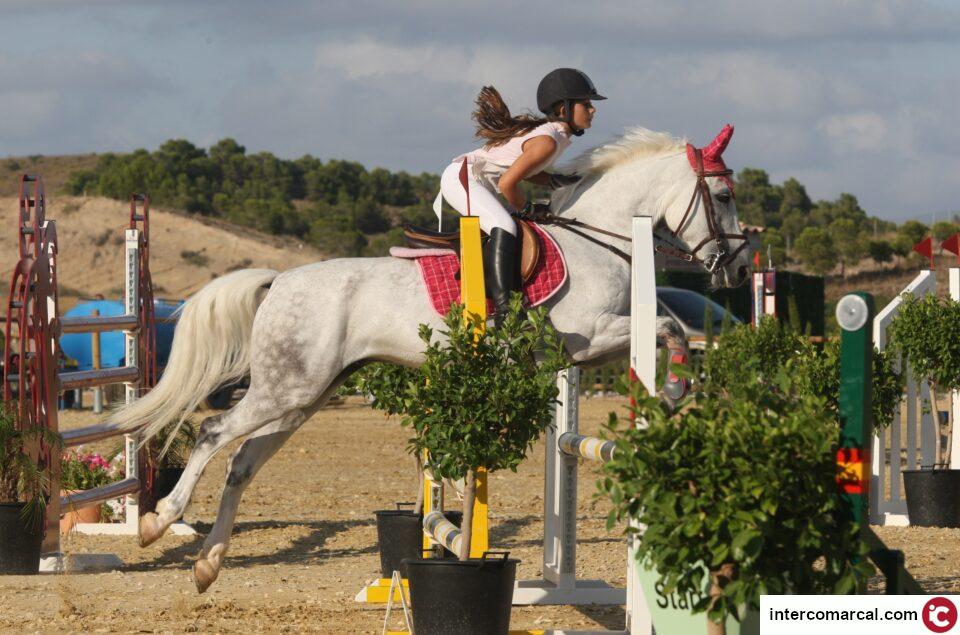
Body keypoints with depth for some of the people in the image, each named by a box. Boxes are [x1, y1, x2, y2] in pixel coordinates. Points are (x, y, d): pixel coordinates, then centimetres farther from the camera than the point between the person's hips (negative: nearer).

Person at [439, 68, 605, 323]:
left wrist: (557, 181, 3)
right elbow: (508, 182, -26)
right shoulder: (547, 141, -22)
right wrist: (525, 209, -8)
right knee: (504, 226, -26)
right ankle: (504, 311, -37)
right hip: (461, 177, -11)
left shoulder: (553, 133, 9)